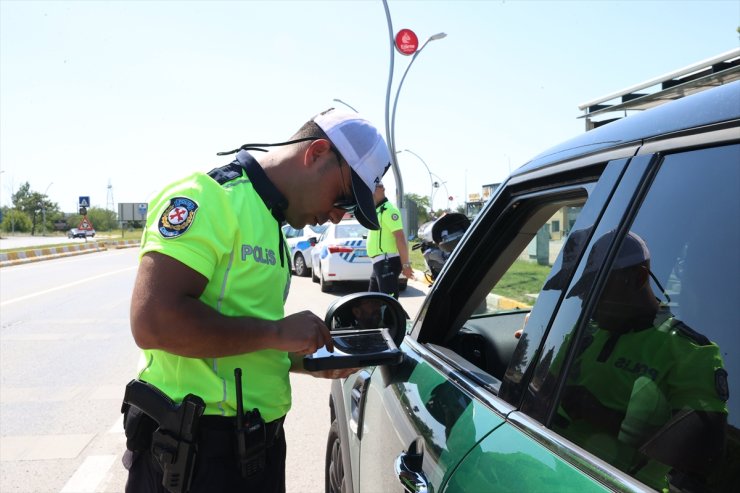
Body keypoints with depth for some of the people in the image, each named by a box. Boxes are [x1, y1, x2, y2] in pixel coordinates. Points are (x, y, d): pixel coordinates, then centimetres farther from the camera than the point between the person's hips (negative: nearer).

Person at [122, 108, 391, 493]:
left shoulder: (268, 221, 13)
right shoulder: (209, 197, -17)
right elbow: (153, 322, -27)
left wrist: (308, 360, 8)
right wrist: (276, 332, -20)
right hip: (192, 451, -9)